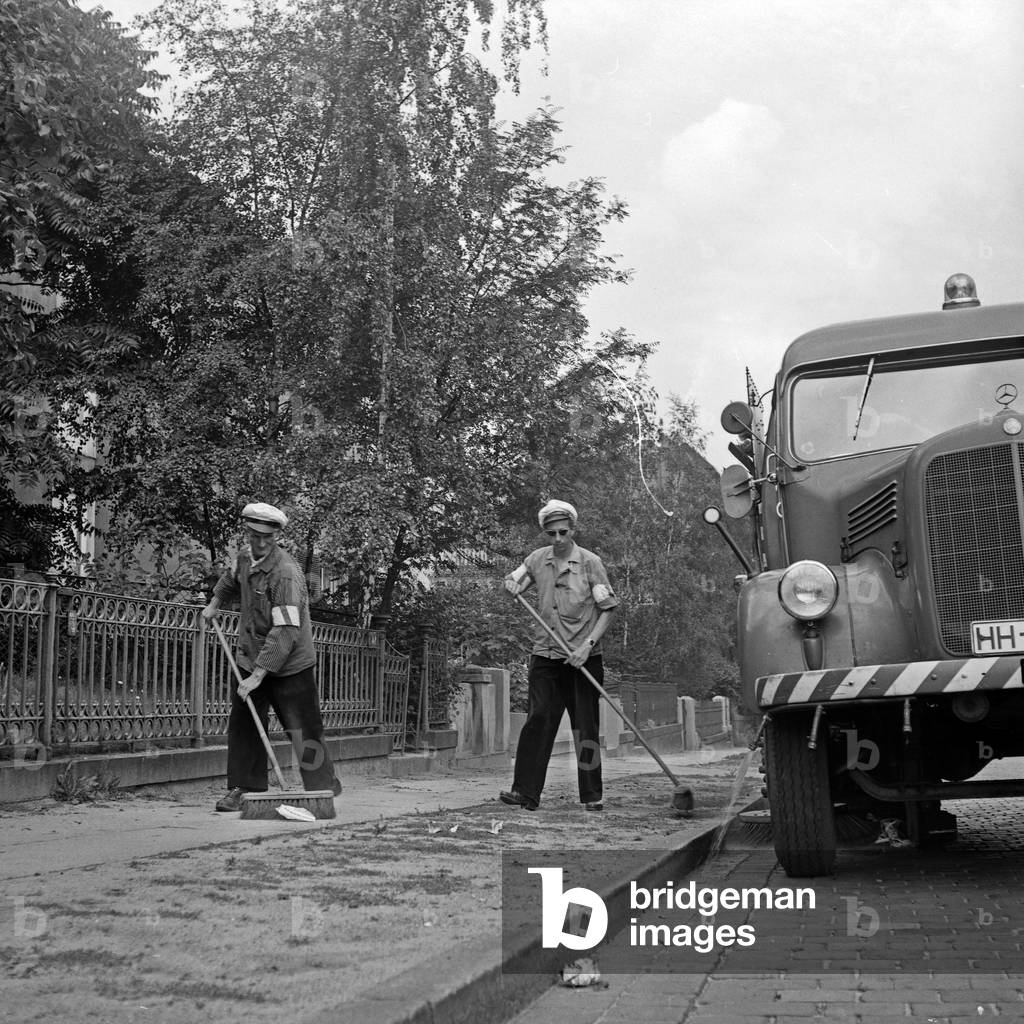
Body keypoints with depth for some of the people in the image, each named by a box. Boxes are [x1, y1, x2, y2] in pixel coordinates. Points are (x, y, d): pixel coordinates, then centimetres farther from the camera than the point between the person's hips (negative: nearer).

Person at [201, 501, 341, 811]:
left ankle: (325, 791, 11)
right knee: (242, 725, 7)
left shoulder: (286, 573, -25)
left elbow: (285, 632, -30)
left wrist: (258, 675, -31)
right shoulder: (245, 557, 1)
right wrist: (215, 602, 27)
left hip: (290, 667, -7)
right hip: (251, 661, 7)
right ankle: (243, 790, 18)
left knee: (304, 732, -3)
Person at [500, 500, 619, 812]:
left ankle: (592, 795, 10)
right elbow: (512, 584, 18)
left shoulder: (590, 562, -5)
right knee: (537, 720, -4)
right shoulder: (537, 559, 6)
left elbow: (608, 608, -4)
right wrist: (511, 586, -7)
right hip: (545, 655, 3)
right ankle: (526, 792, -3)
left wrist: (588, 644, -15)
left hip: (583, 658, -3)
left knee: (586, 726, 1)